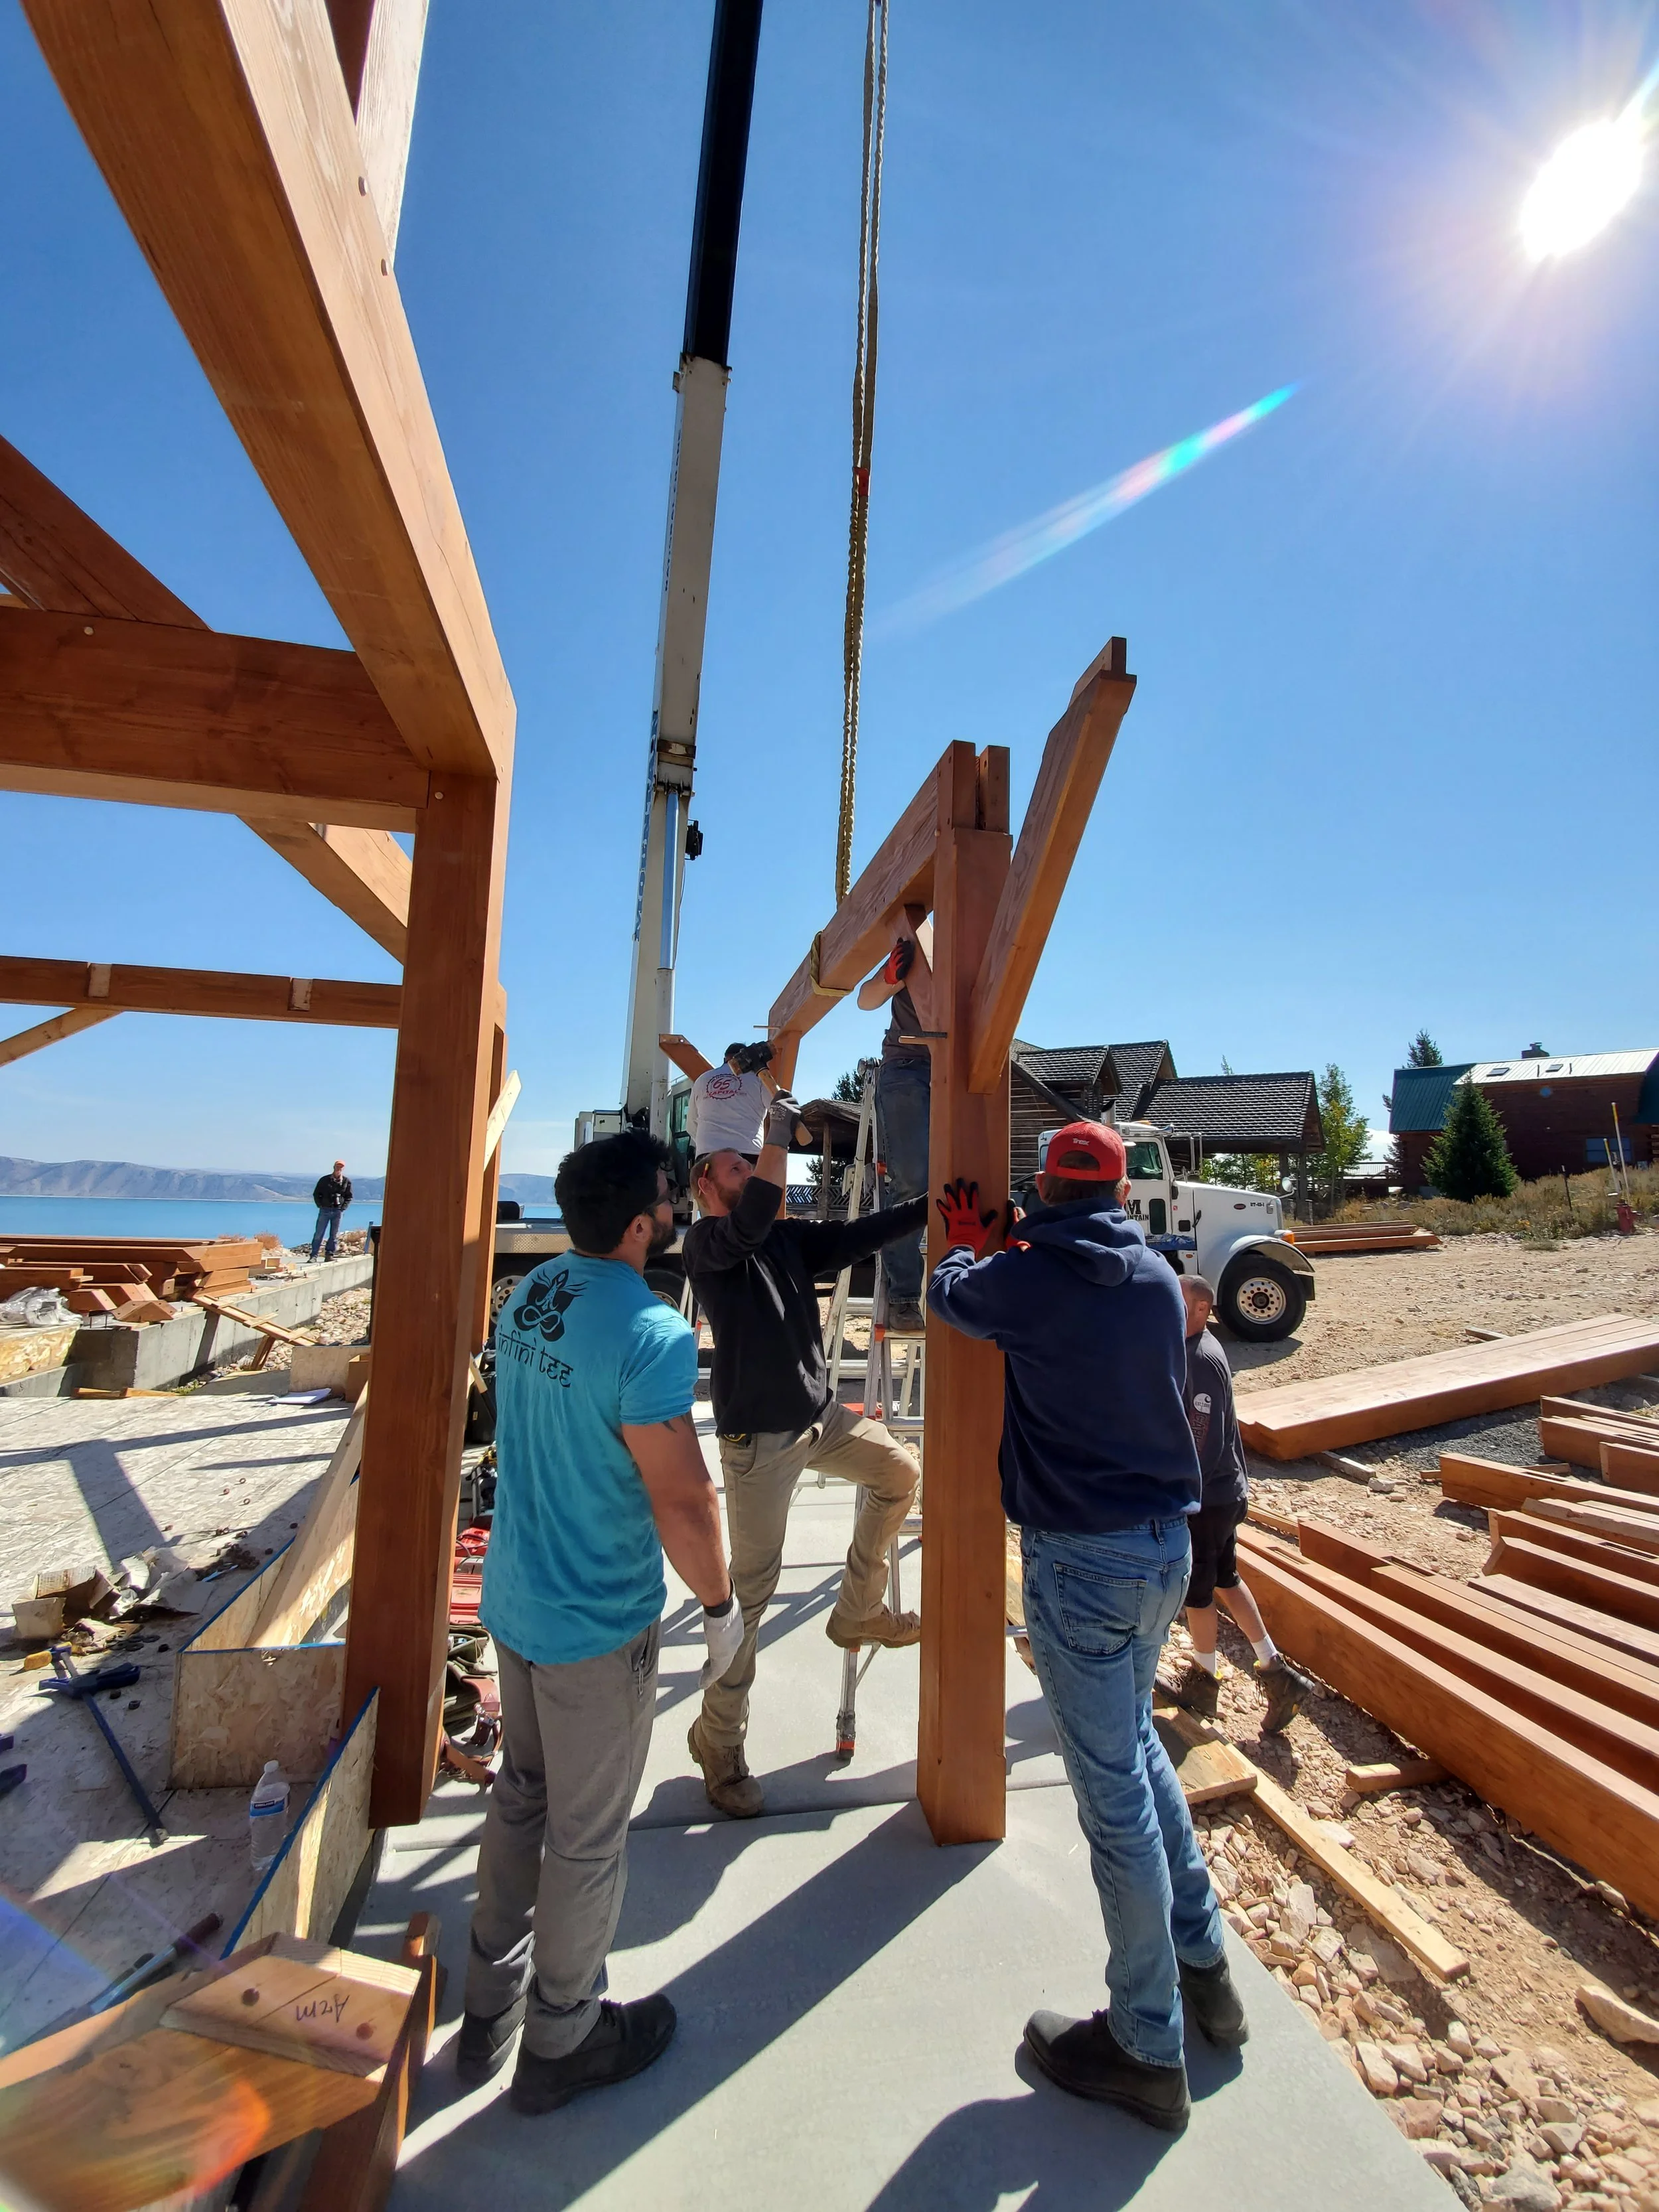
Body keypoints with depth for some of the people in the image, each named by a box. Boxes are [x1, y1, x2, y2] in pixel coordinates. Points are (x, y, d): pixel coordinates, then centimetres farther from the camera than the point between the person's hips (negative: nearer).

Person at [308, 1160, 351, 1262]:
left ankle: (329, 1255, 9)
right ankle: (314, 1255, 0)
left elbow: (349, 1197, 10)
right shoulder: (324, 1180, 2)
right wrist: (320, 1206, -2)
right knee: (319, 1234, -2)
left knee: (335, 1235, 3)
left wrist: (343, 1208, 0)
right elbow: (316, 1194, 8)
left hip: (338, 1211, 1)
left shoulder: (347, 1181, 5)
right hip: (325, 1210, -1)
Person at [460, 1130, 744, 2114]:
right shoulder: (650, 1333, -29)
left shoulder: (530, 1295, -5)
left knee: (521, 1798, 26)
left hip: (515, 1599, 8)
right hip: (597, 1625, -7)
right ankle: (561, 2042, 40)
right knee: (587, 1838, 16)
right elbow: (684, 1501, -24)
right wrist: (721, 1603, -10)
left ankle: (491, 2014, 47)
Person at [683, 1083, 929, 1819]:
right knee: (750, 1590, 1)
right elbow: (751, 1222, -32)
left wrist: (932, 1206, -4)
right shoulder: (706, 1242, -11)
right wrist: (779, 1131, -29)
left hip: (820, 1417, 7)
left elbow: (857, 1235, 4)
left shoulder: (788, 1237, 11)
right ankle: (719, 1741, 21)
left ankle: (857, 1612, 28)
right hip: (758, 1436, -7)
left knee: (898, 1474, 11)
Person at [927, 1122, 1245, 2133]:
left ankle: (1148, 2049, 28)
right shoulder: (1161, 1278, 0)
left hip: (1082, 1559, -7)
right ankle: (1205, 1968, 43)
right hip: (1169, 1543, 7)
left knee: (1115, 1792, 9)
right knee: (1136, 1743, 27)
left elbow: (949, 1295, 5)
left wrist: (968, 1245, 26)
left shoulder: (1025, 1280, -16)